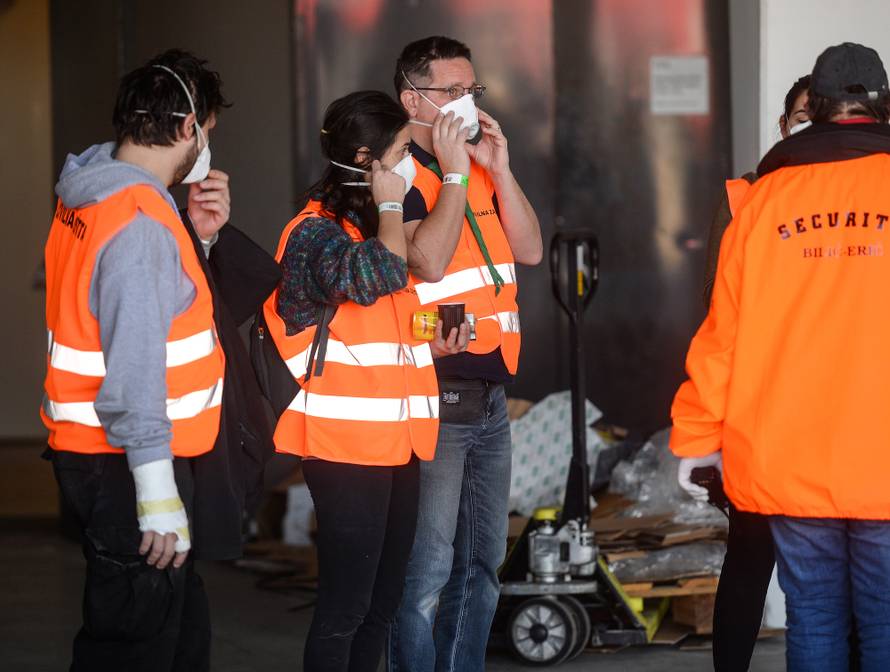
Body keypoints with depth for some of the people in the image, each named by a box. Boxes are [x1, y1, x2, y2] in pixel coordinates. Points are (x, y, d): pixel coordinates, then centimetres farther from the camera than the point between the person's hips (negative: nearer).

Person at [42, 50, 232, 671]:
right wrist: (157, 492, -25)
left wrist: (197, 236, 7)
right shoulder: (139, 223, -20)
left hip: (89, 452, 10)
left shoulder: (89, 200, 11)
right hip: (128, 467, -10)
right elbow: (134, 367, -24)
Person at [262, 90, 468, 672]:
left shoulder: (375, 230, 17)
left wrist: (430, 346, 9)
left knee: (382, 602, 12)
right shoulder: (315, 234, -12)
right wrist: (389, 206, -16)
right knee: (346, 606, -7)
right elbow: (379, 276, -32)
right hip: (346, 445, -9)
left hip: (395, 443, 9)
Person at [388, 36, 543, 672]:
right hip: (434, 399, -8)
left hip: (490, 397, 8)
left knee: (482, 562, 14)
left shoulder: (480, 170, 15)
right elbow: (429, 261, -22)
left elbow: (530, 249, 8)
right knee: (427, 572, -7)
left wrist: (499, 168, -1)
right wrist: (455, 174, -16)